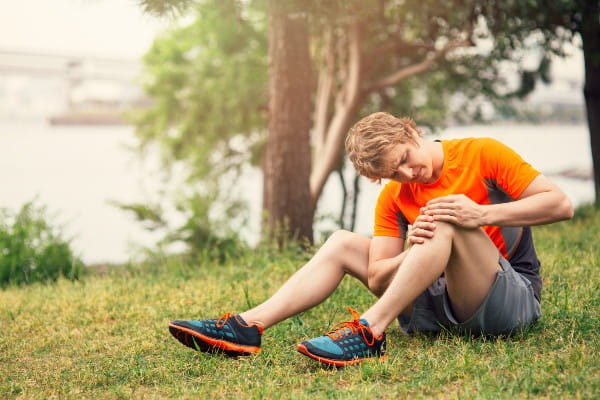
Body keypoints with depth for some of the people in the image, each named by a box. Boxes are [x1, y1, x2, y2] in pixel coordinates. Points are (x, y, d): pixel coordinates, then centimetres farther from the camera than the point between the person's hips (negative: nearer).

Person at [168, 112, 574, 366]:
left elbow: (561, 203, -13)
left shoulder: (481, 155, -6)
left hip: (514, 298, -5)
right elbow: (376, 278, -4)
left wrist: (484, 215, -26)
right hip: (436, 305, 5)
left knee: (447, 219, -30)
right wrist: (415, 252, -25)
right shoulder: (393, 198, 4)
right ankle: (249, 326, -16)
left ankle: (369, 332, -37)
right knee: (343, 243, -1)